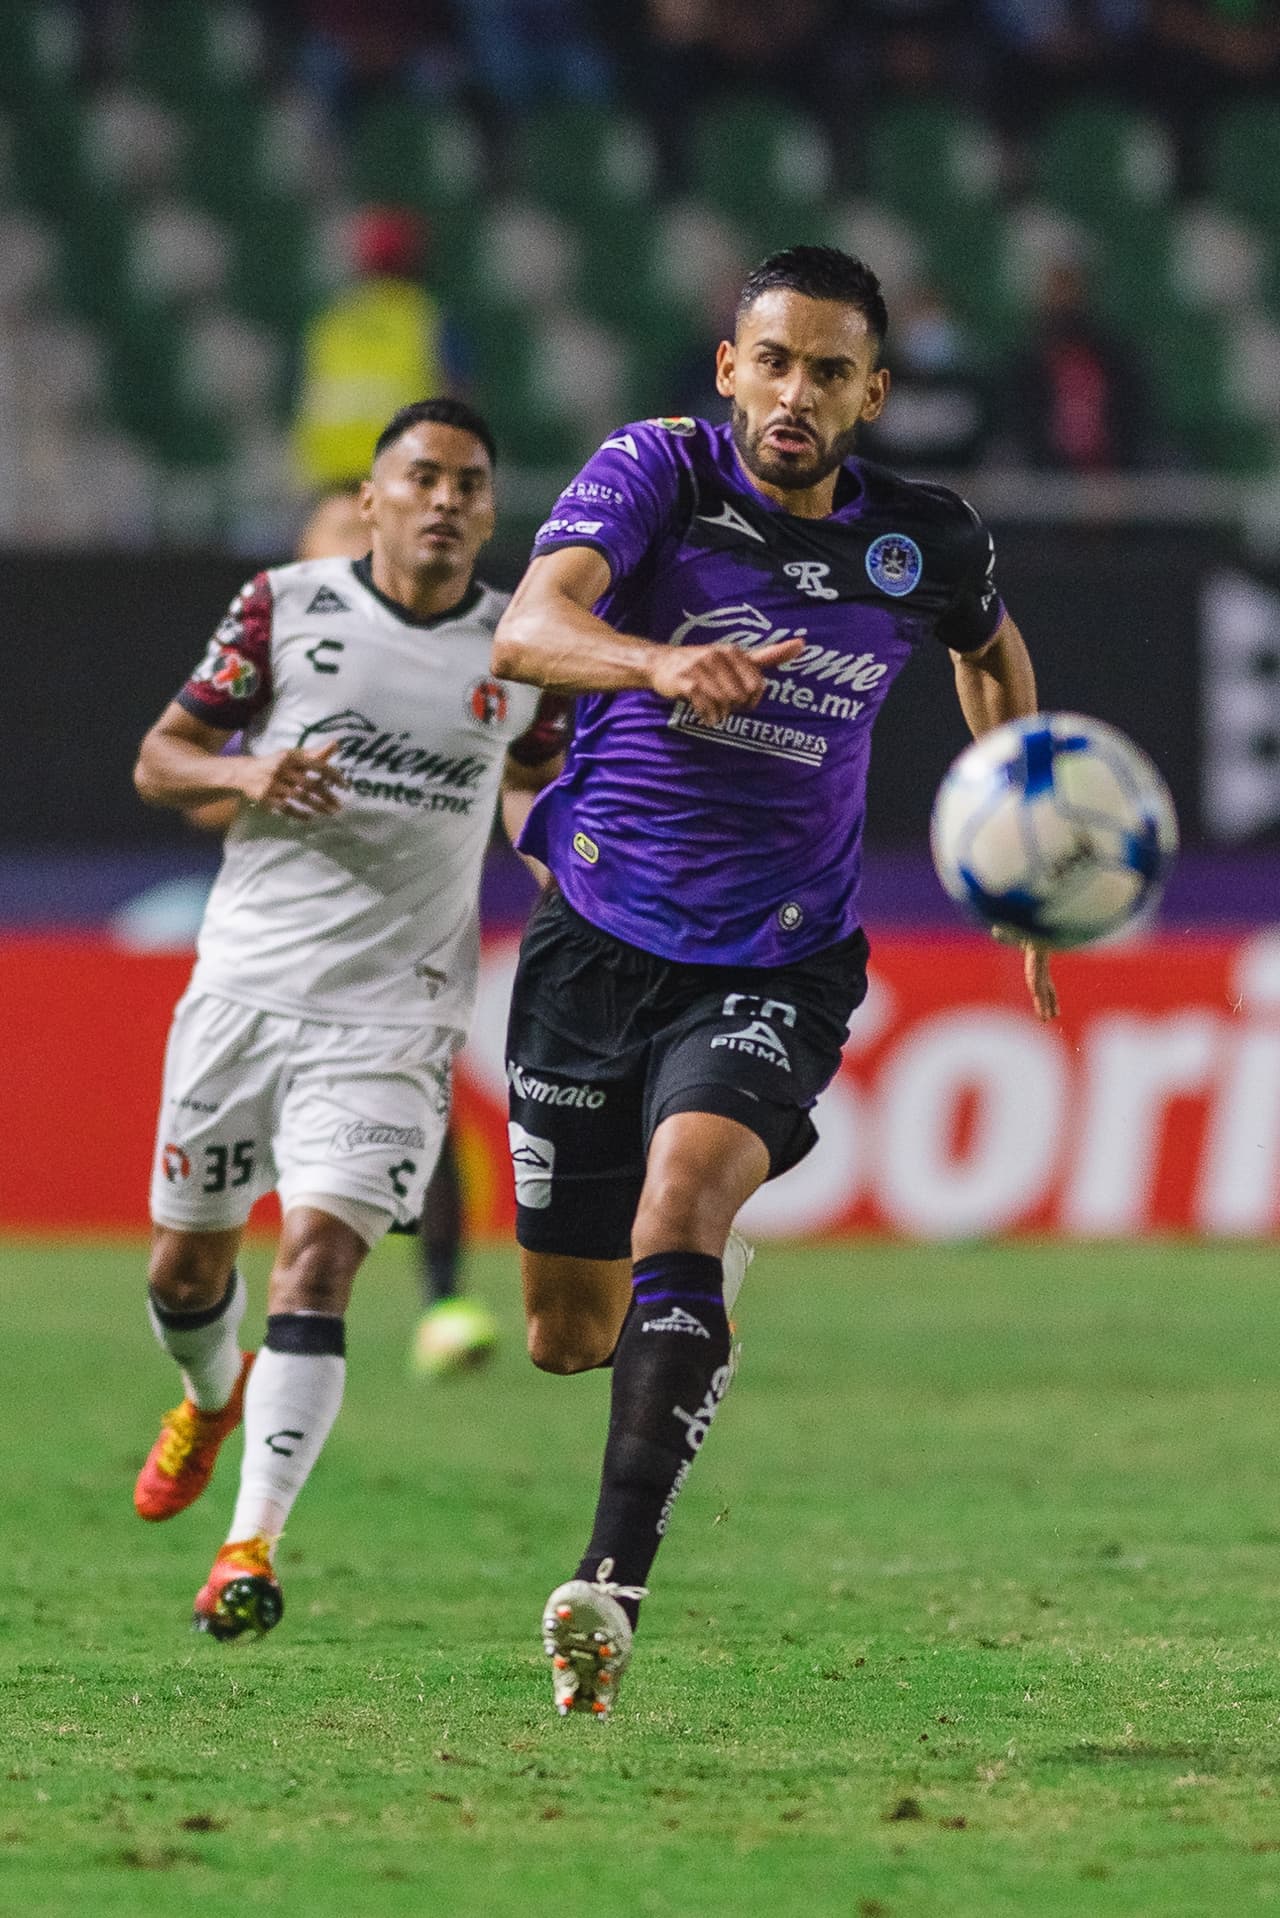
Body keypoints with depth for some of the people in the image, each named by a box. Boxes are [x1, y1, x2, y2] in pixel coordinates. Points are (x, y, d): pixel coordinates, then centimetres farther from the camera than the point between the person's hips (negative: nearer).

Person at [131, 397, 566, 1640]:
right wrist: (247, 775, -17)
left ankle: (253, 1544, -17)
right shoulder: (286, 606, 0)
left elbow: (530, 788, 23)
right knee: (185, 1265, 11)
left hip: (393, 1014, -1)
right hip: (246, 980, 1)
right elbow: (158, 760, 4)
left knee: (318, 1257, -17)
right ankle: (212, 1396, 46)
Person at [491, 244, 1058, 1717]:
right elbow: (528, 627, -27)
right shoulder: (655, 472, -9)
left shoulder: (927, 542, -1)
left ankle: (612, 1583, -35)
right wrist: (660, 659, -47)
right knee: (568, 1339, 9)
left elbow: (991, 651, 23)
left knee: (683, 1200, -30)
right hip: (599, 934, 1)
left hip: (774, 966, -1)